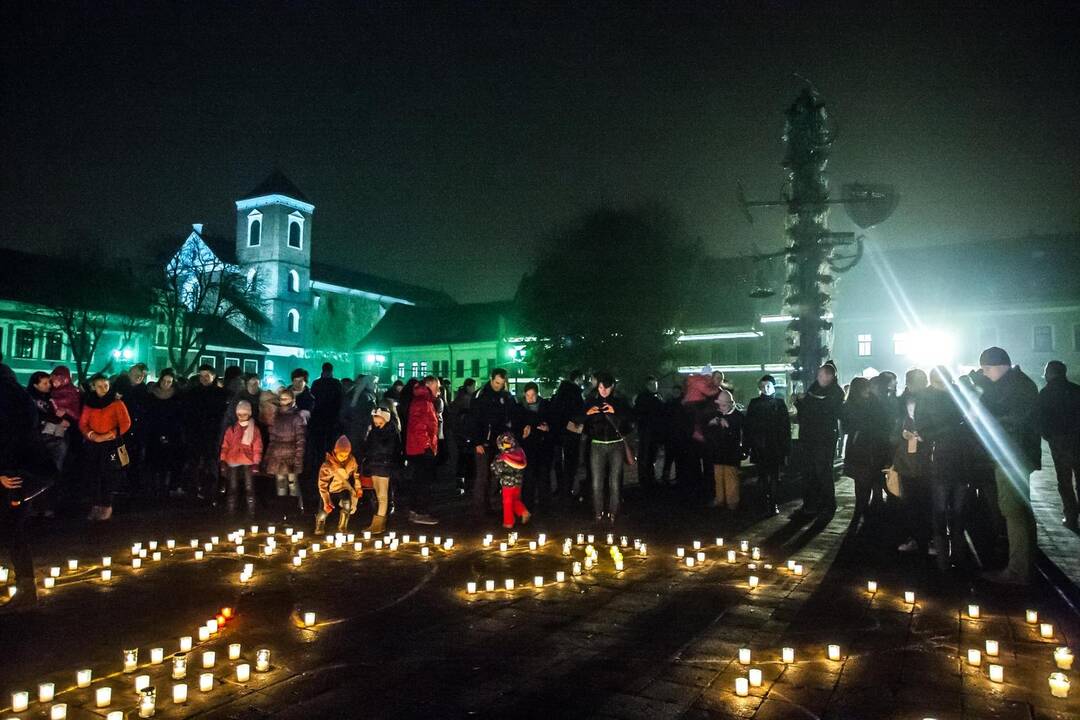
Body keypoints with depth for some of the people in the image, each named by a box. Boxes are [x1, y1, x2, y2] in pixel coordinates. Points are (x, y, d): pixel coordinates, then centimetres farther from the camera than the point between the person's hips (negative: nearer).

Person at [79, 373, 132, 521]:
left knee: (108, 476, -3)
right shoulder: (89, 403, 9)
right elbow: (82, 424, 5)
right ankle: (96, 505, 11)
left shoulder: (117, 403, -2)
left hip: (111, 445, -3)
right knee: (92, 475, 1)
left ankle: (107, 506, 6)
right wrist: (93, 436, -12)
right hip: (93, 445, 3)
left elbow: (126, 424, -9)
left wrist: (107, 436, -16)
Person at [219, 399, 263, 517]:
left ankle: (251, 511, 4)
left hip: (248, 463, -2)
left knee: (249, 488, -1)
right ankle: (231, 510, 17)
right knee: (233, 488, 9)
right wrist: (223, 462, 1)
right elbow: (225, 446, 7)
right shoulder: (231, 429, 7)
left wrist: (256, 463, -6)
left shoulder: (254, 429, 1)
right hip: (233, 463, 2)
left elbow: (257, 448, -1)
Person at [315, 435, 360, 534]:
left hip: (343, 490, 2)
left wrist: (358, 488, -4)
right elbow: (322, 485, -20)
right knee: (325, 511, -5)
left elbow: (356, 473, 5)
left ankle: (342, 529, -3)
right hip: (330, 491, -2)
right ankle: (319, 528, 31)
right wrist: (326, 502, -22)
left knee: (347, 505, -25)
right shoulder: (327, 466, -26)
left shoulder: (352, 461, -15)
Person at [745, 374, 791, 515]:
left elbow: (786, 426, 1)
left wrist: (786, 448, -4)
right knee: (763, 477, 2)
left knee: (774, 477, 2)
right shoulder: (754, 403, 5)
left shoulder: (780, 403, 3)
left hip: (776, 447, -1)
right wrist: (748, 445, -3)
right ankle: (765, 503, 8)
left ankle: (772, 504, 9)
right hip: (759, 447, 1)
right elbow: (748, 426, 3)